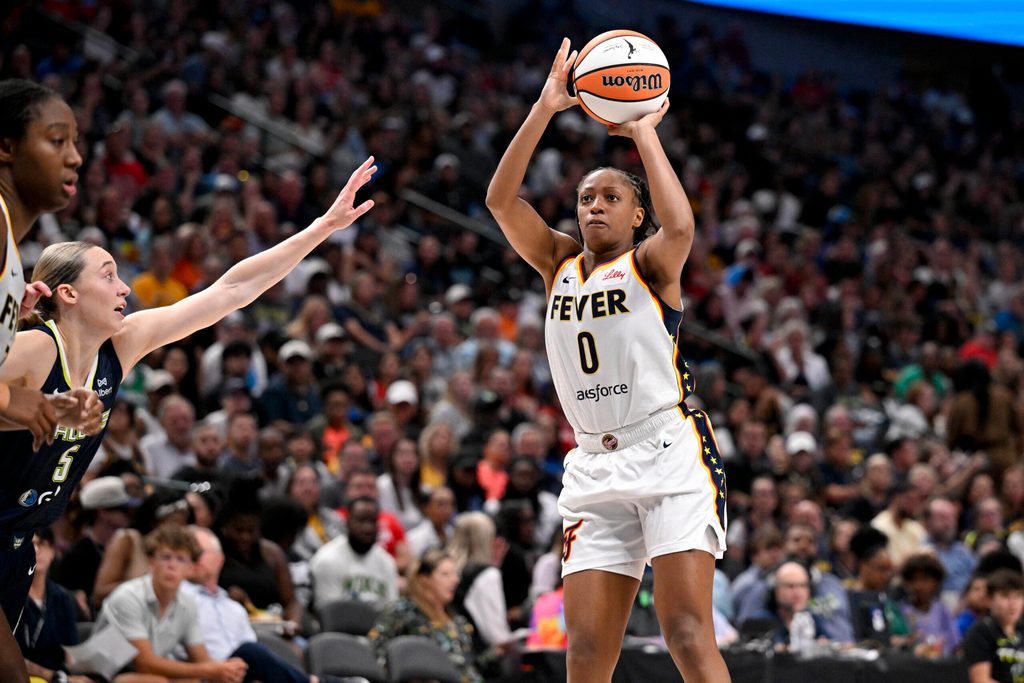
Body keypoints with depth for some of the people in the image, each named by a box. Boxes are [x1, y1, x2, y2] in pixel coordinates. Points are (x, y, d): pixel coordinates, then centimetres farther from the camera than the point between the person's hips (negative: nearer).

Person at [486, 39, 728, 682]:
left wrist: (644, 133, -12)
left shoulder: (649, 263, 2)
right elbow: (501, 199, 2)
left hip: (669, 453, -5)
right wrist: (546, 108, -6)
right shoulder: (559, 262, 15)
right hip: (596, 465, 5)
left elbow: (680, 227, -22)